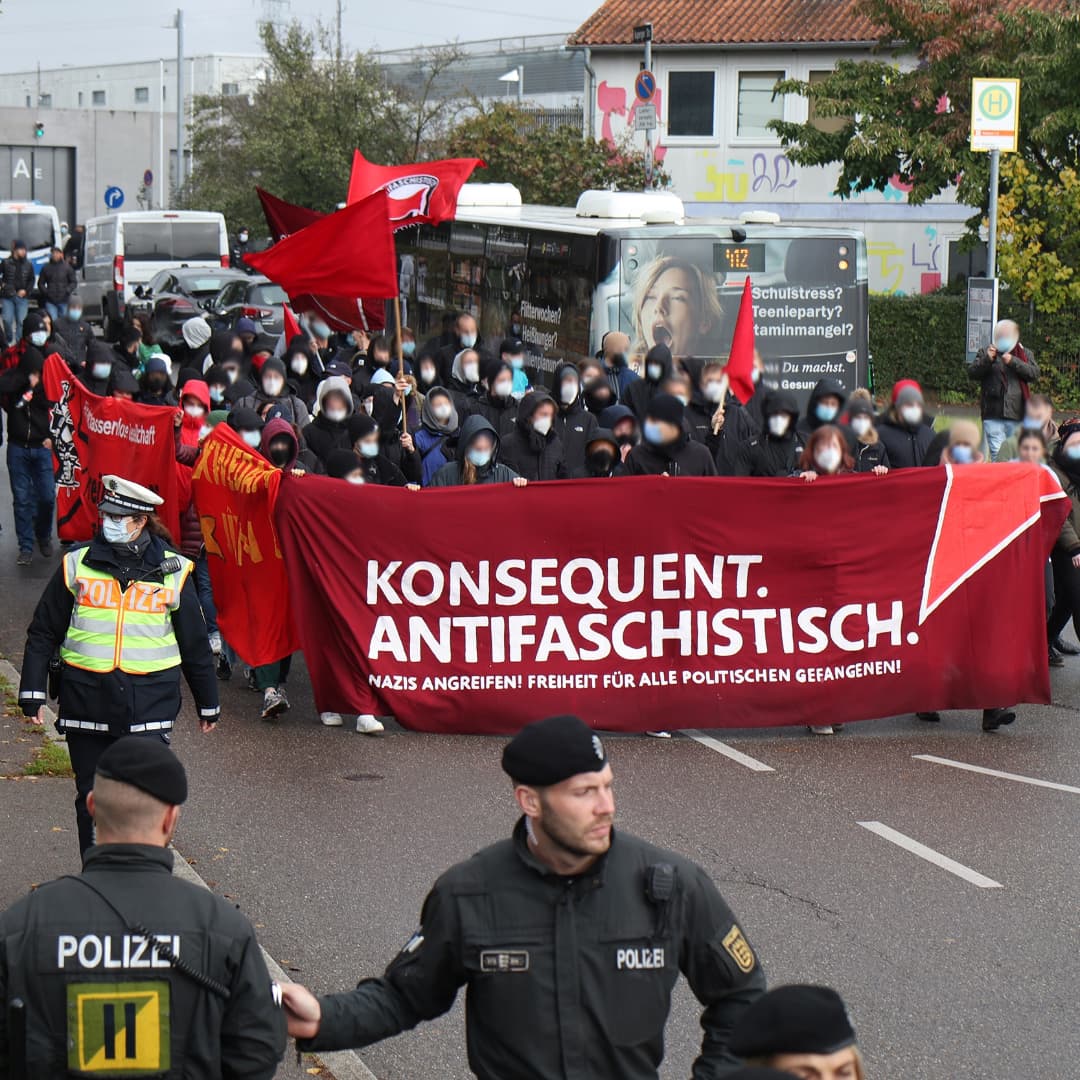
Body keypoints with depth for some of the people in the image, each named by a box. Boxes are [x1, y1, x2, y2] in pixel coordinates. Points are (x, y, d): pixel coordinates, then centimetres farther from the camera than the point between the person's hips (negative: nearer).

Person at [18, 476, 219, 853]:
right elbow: (43, 632, 10)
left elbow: (195, 643, 12)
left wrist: (208, 703, 18)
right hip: (86, 698, 2)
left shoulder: (172, 571, 3)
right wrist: (32, 690, 2)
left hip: (149, 700, -2)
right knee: (91, 796, 7)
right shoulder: (78, 564, 4)